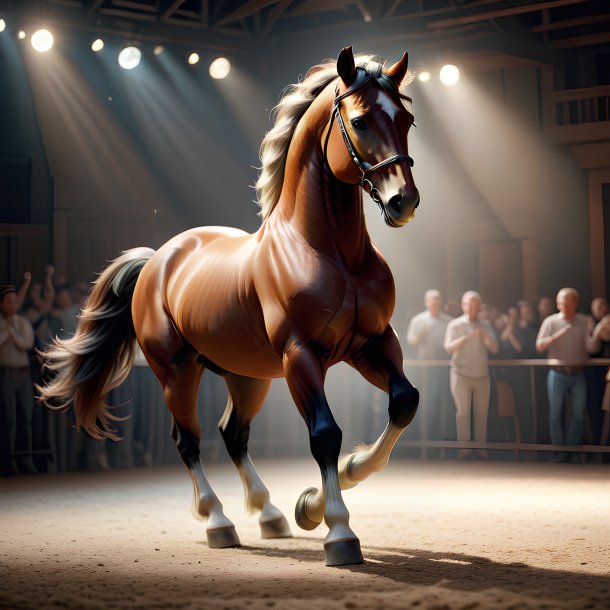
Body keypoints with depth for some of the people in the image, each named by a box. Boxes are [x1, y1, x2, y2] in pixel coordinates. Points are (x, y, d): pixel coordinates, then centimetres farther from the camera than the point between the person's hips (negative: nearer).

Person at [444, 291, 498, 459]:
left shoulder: (485, 327, 9)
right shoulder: (455, 325, -1)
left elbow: (494, 349, 0)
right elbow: (449, 348, -12)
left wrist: (484, 337, -18)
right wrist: (465, 338, -25)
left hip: (482, 376, 3)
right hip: (461, 374, -3)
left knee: (482, 412, 4)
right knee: (463, 412, -3)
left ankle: (481, 447, 11)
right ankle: (464, 448, 0)